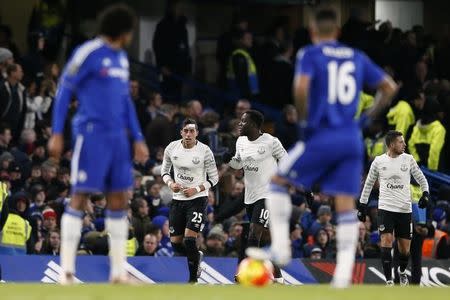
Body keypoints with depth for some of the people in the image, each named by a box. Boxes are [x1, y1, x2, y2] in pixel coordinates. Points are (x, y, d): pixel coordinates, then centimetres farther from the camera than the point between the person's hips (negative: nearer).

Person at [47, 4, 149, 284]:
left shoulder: (121, 58, 17)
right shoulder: (89, 53, -7)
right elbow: (64, 91, -6)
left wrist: (138, 139, 20)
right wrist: (57, 134, -11)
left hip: (118, 136, 8)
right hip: (92, 134, -8)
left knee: (119, 201, 5)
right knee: (80, 197, -9)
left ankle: (119, 271, 9)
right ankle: (67, 270, -8)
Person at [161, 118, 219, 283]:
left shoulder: (204, 151, -10)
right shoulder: (172, 148, -1)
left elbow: (214, 177, -3)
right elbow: (164, 170, 12)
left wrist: (197, 189, -16)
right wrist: (171, 183, -8)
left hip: (197, 199, -4)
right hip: (178, 199, 4)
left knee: (189, 239, -17)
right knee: (176, 243, 6)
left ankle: (193, 279, -3)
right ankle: (196, 256, 38)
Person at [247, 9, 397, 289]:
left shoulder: (310, 55, -2)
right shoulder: (358, 58, 13)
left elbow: (301, 88, -20)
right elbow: (389, 87, 15)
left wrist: (304, 119, -6)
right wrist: (368, 118, 18)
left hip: (322, 137, -4)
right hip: (352, 140, 4)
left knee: (278, 181, 14)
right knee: (346, 204, 3)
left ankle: (281, 248, 7)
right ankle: (344, 273, -6)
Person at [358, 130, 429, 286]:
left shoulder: (408, 159, 1)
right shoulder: (378, 161, 1)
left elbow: (421, 179, 8)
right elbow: (368, 184, 11)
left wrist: (425, 194, -10)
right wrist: (362, 206, 10)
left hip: (404, 209, 2)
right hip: (385, 208, -1)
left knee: (405, 248, 5)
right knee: (386, 241, -18)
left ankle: (402, 271, 36)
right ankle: (389, 281, -15)